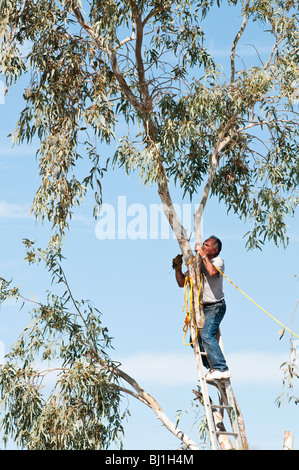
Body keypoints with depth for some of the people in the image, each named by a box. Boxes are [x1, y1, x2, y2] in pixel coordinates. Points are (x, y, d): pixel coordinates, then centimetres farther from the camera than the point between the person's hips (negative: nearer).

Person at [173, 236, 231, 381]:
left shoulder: (218, 260, -4)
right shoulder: (198, 264, 15)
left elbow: (212, 272, -29)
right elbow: (182, 283, 16)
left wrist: (202, 254, -19)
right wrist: (178, 268, 0)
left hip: (216, 306, -8)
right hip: (202, 307, 8)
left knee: (207, 335, -24)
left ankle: (222, 369, -24)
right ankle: (213, 368, 13)